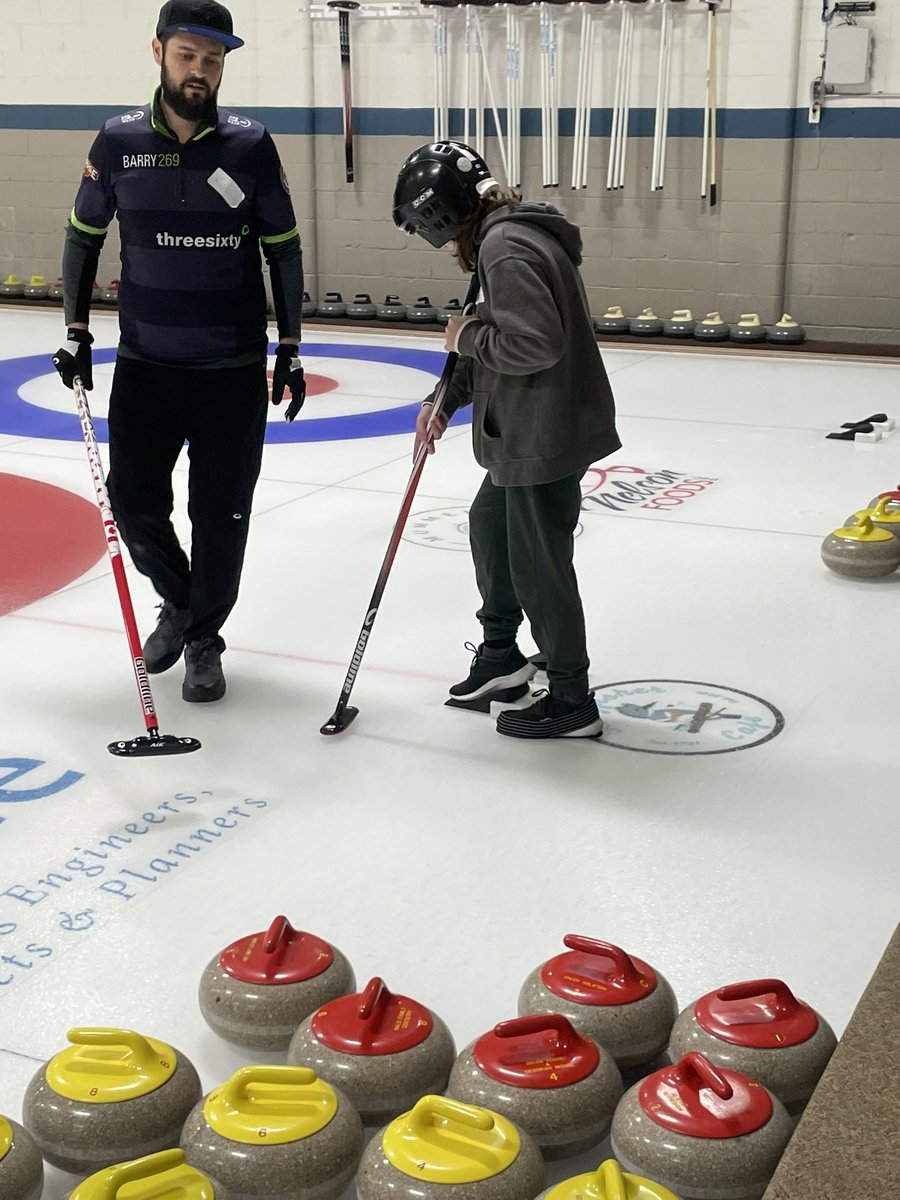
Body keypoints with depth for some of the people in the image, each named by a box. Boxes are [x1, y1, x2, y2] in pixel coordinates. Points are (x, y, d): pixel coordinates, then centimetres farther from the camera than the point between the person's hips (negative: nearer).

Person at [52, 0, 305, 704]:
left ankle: (204, 638, 24)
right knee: (134, 501, 3)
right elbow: (83, 236, 9)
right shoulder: (119, 141, -2)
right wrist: (77, 331, 4)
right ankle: (178, 602, 32)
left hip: (234, 371, -1)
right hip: (144, 364, 1)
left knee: (221, 515, 4)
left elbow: (283, 250, 2)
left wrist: (291, 350, 1)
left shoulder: (250, 145, -5)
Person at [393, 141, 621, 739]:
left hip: (548, 434, -11)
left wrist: (466, 337, -14)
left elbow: (535, 344, -30)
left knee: (538, 566, 2)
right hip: (531, 428, 11)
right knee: (489, 523, 26)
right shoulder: (507, 237, 11)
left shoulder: (505, 248, -22)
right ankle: (500, 654, 43)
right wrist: (446, 403, 13)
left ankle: (572, 702, 17)